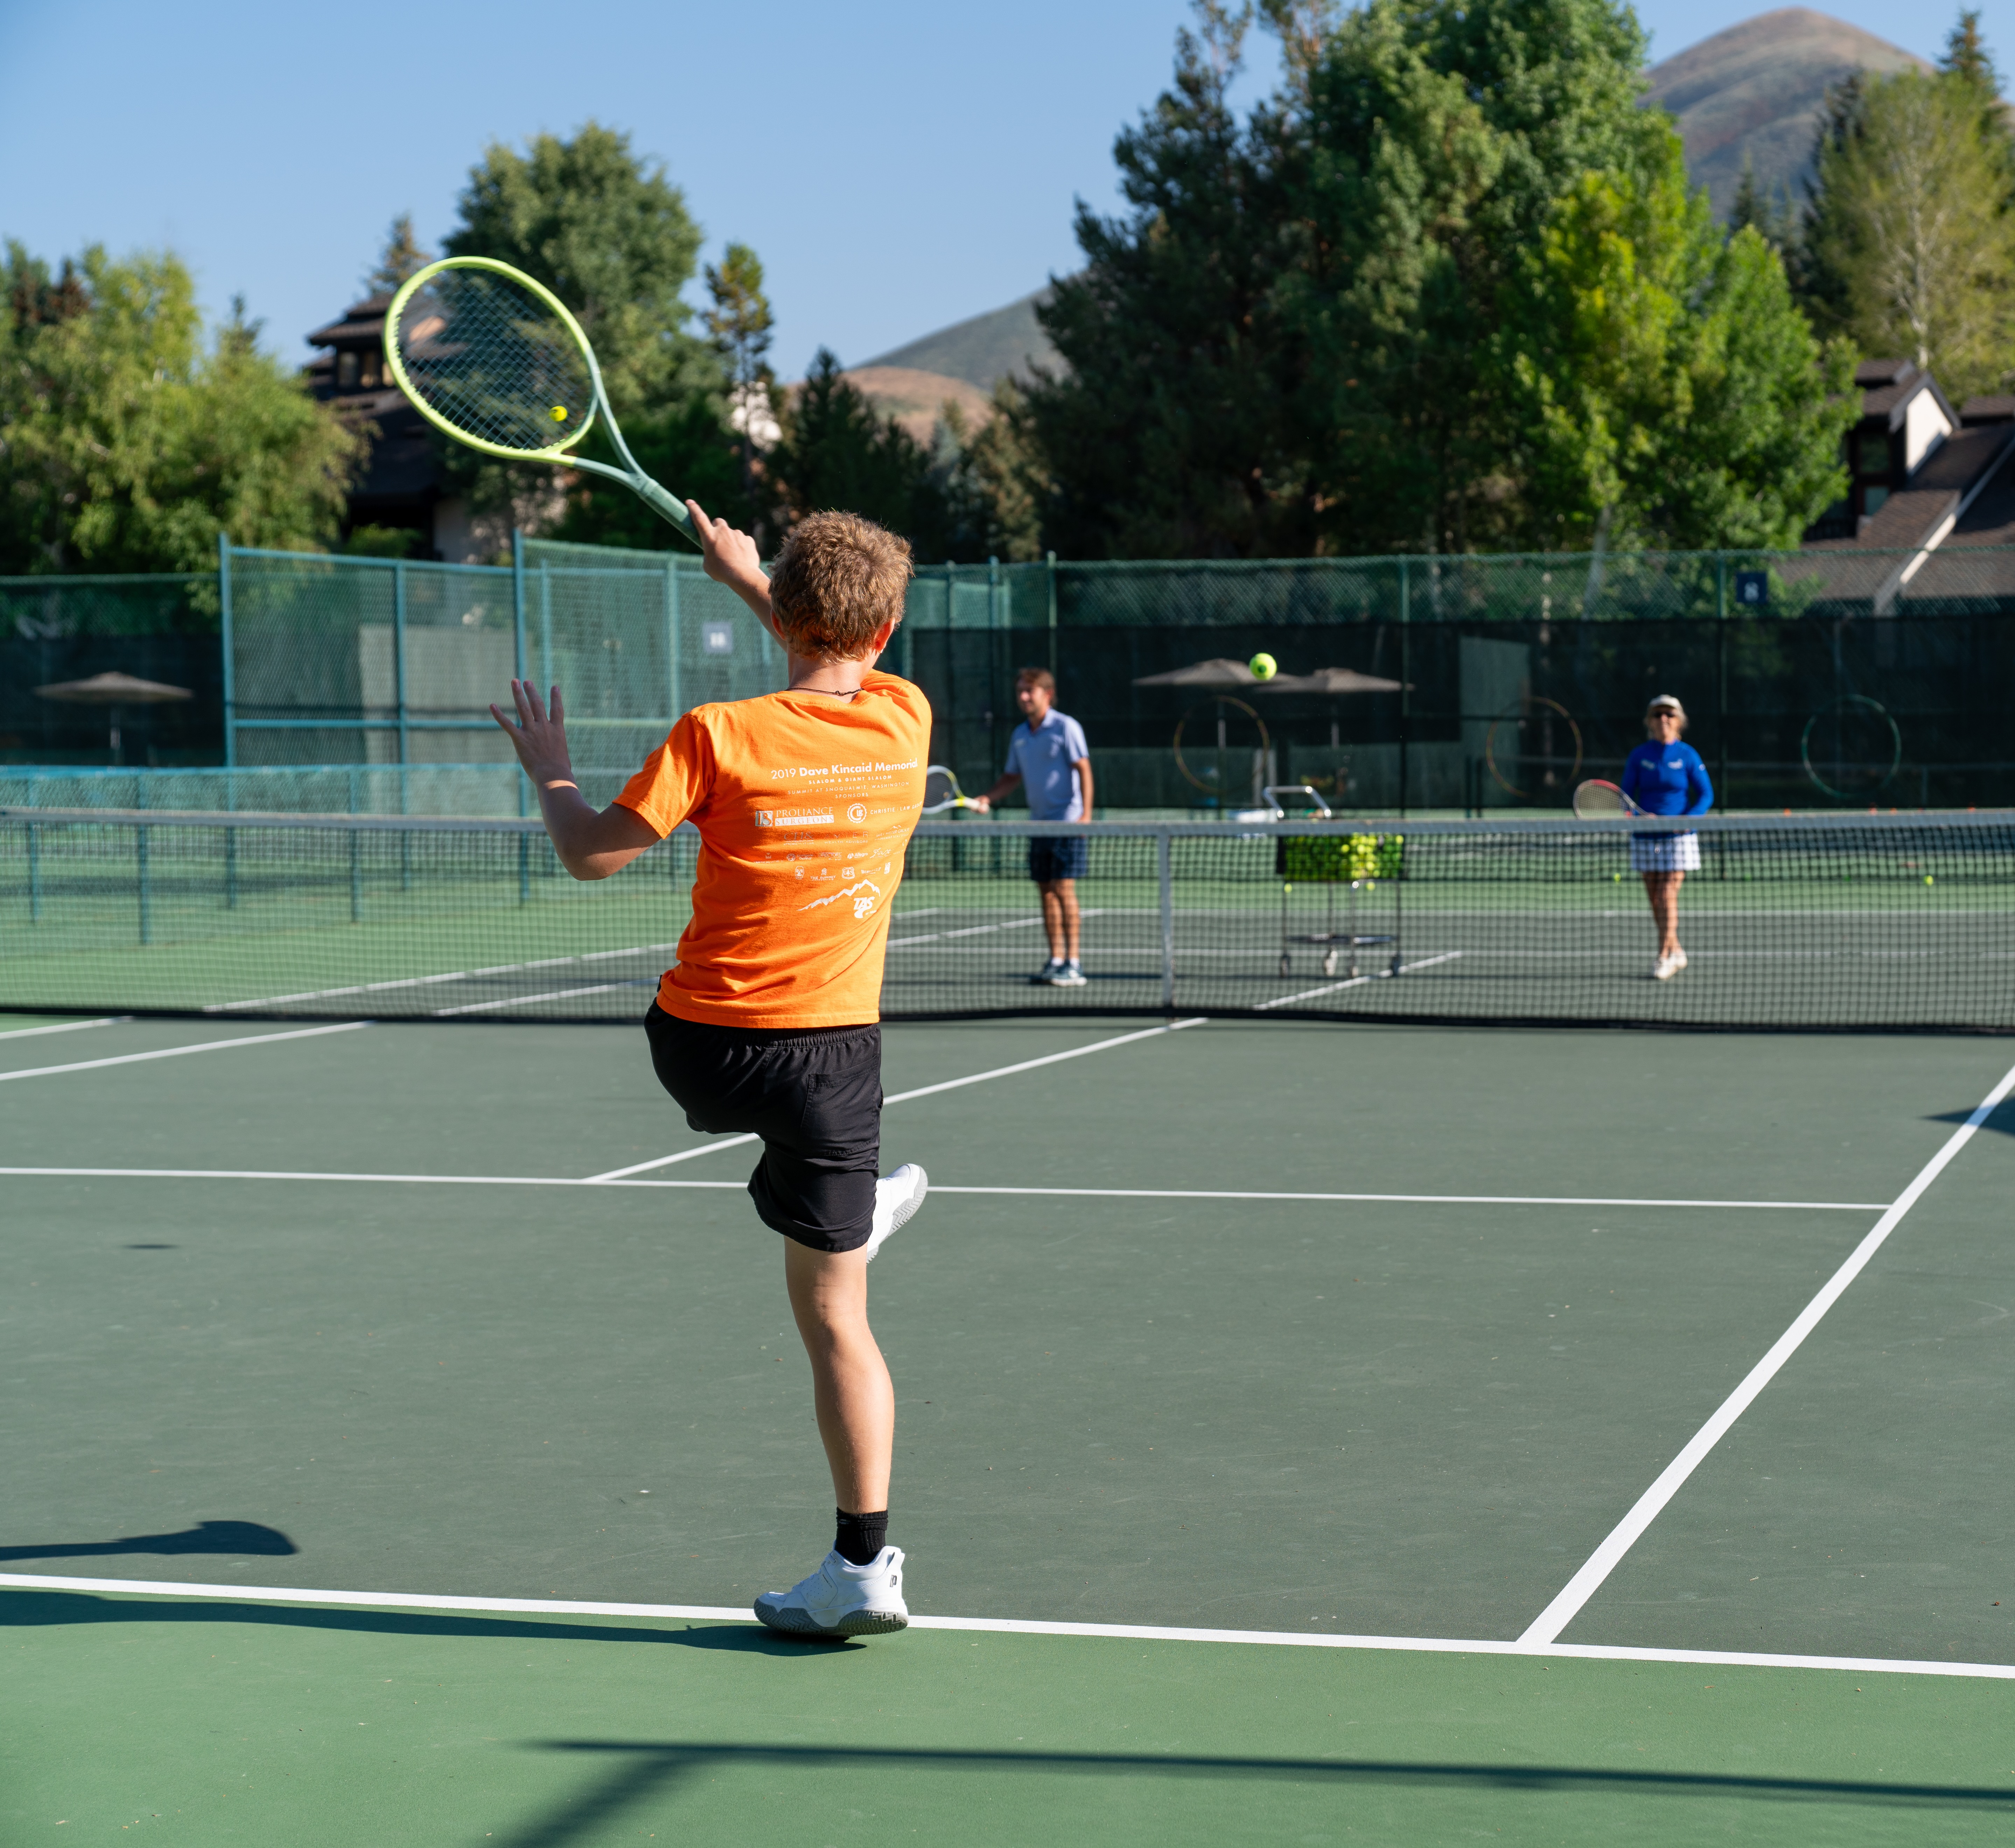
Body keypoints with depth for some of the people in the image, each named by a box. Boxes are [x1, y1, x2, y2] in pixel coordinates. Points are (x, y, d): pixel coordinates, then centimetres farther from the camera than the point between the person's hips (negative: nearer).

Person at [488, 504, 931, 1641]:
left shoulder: (720, 736, -14)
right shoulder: (906, 720, -2)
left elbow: (592, 855, -8)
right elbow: (850, 670, 24)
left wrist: (550, 773, 12)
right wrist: (754, 579, 33)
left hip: (700, 1045, -1)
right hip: (835, 1055, 2)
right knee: (835, 1317, 7)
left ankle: (856, 1209, 55)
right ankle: (866, 1561, 6)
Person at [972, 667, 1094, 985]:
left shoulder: (1065, 728, -7)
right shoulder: (1020, 735, 12)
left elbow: (1083, 769, -11)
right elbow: (1012, 776, 20)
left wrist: (1086, 813, -20)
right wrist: (987, 799, 3)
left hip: (1068, 822, -7)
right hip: (1039, 824, 7)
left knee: (1064, 889, -11)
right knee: (1046, 891, 6)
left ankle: (1073, 963, -10)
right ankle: (1056, 961, 11)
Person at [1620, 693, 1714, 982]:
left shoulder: (1687, 755, -1)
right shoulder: (1639, 756, 3)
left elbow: (1706, 795, 0)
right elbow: (1625, 796, 3)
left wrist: (1689, 819, -16)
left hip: (1678, 836, -3)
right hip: (1646, 836, 3)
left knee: (1668, 895, -11)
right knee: (1654, 898, 5)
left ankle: (1665, 957, -7)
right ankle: (1676, 952, 21)